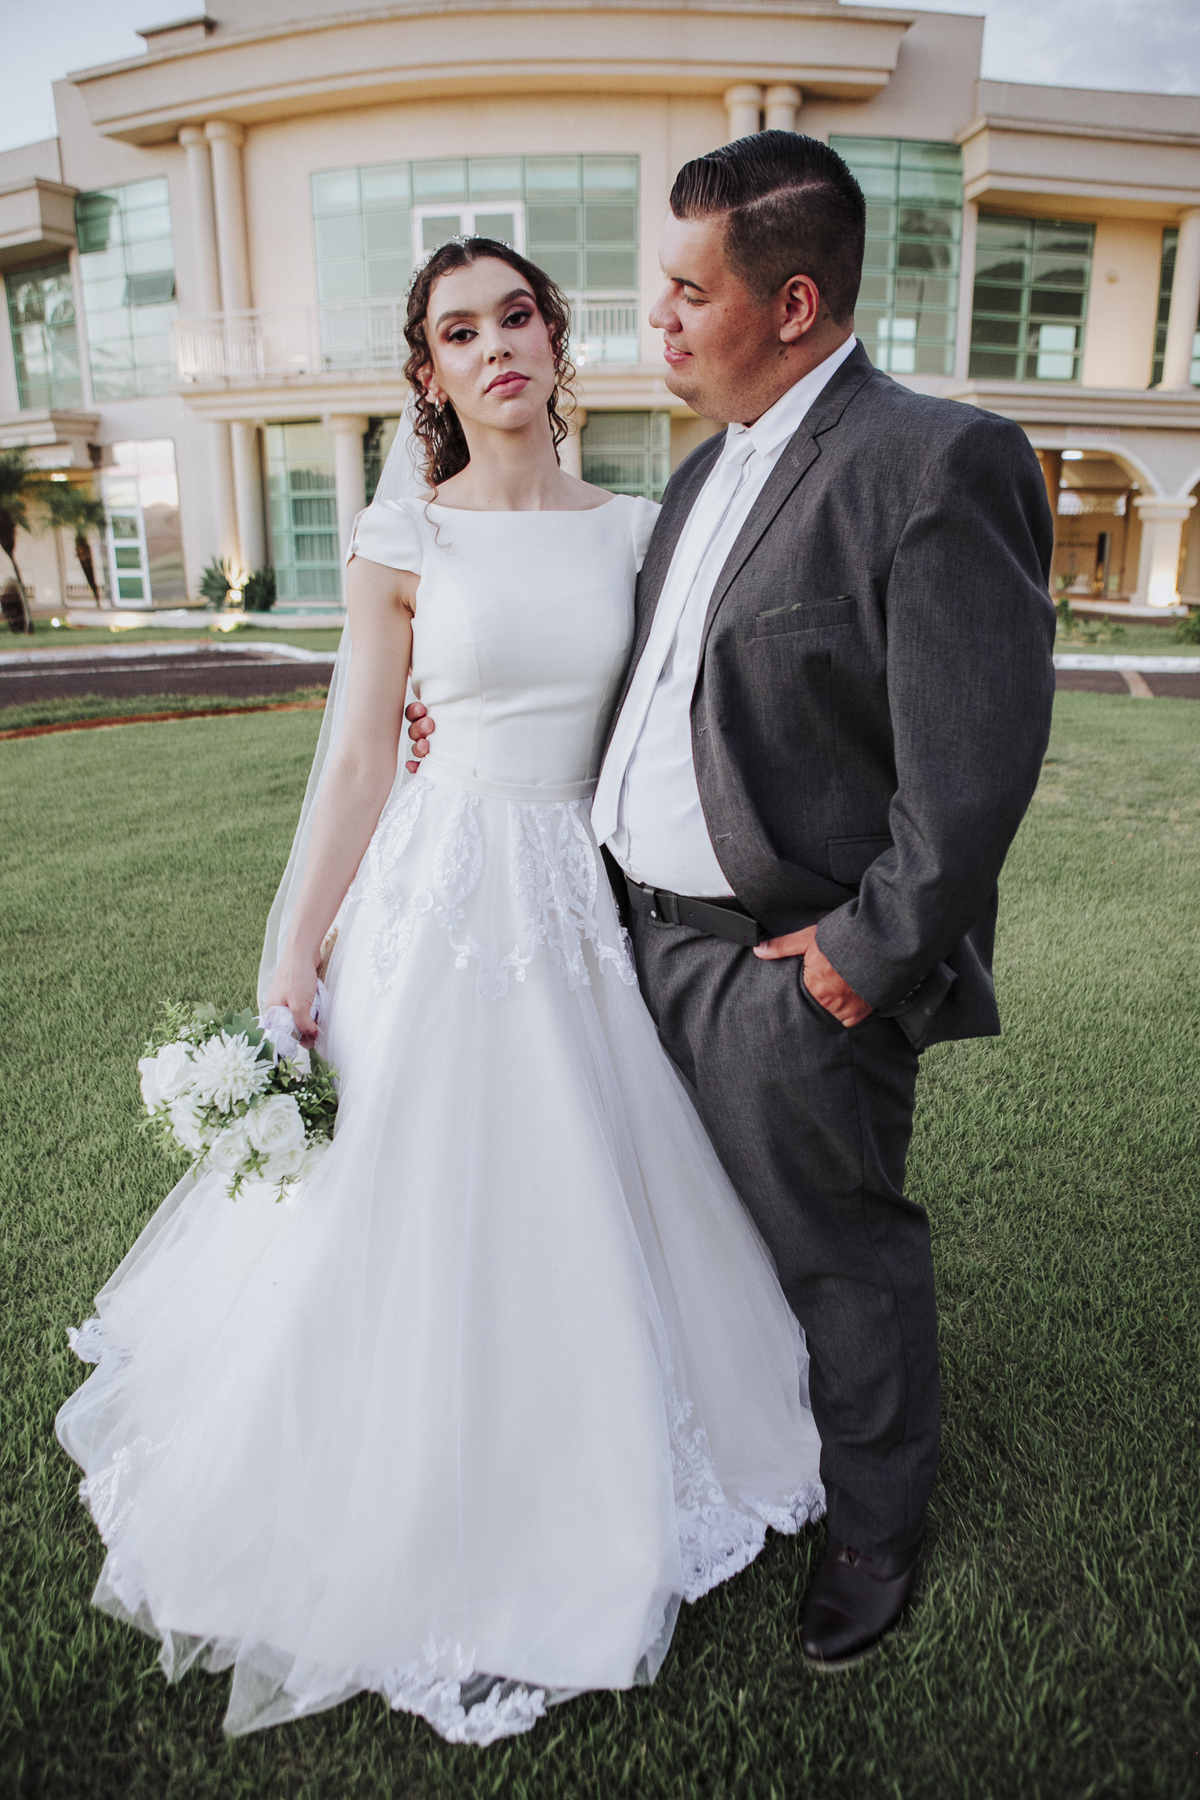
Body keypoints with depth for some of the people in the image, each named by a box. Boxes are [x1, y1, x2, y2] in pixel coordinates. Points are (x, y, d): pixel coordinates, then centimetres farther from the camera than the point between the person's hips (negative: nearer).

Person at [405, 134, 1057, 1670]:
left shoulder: (938, 465, -18)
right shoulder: (708, 468, 11)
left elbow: (975, 765, -21)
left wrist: (868, 953, -18)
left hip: (790, 969, -8)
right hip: (655, 925, 8)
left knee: (840, 1253, 13)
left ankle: (875, 1522, 40)